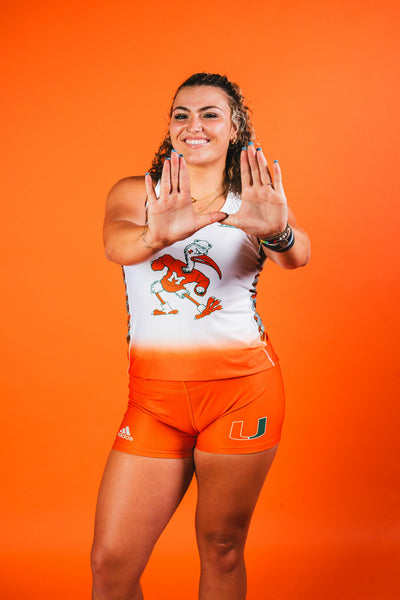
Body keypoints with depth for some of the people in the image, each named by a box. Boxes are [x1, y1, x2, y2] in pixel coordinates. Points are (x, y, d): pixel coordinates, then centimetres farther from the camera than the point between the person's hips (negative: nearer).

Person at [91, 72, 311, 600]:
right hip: (153, 395, 1)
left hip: (243, 388, -1)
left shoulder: (257, 201, 1)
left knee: (222, 548, 10)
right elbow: (116, 244, -19)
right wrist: (158, 236, -44)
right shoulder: (134, 194, 4)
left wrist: (277, 232, -46)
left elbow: (297, 255, -21)